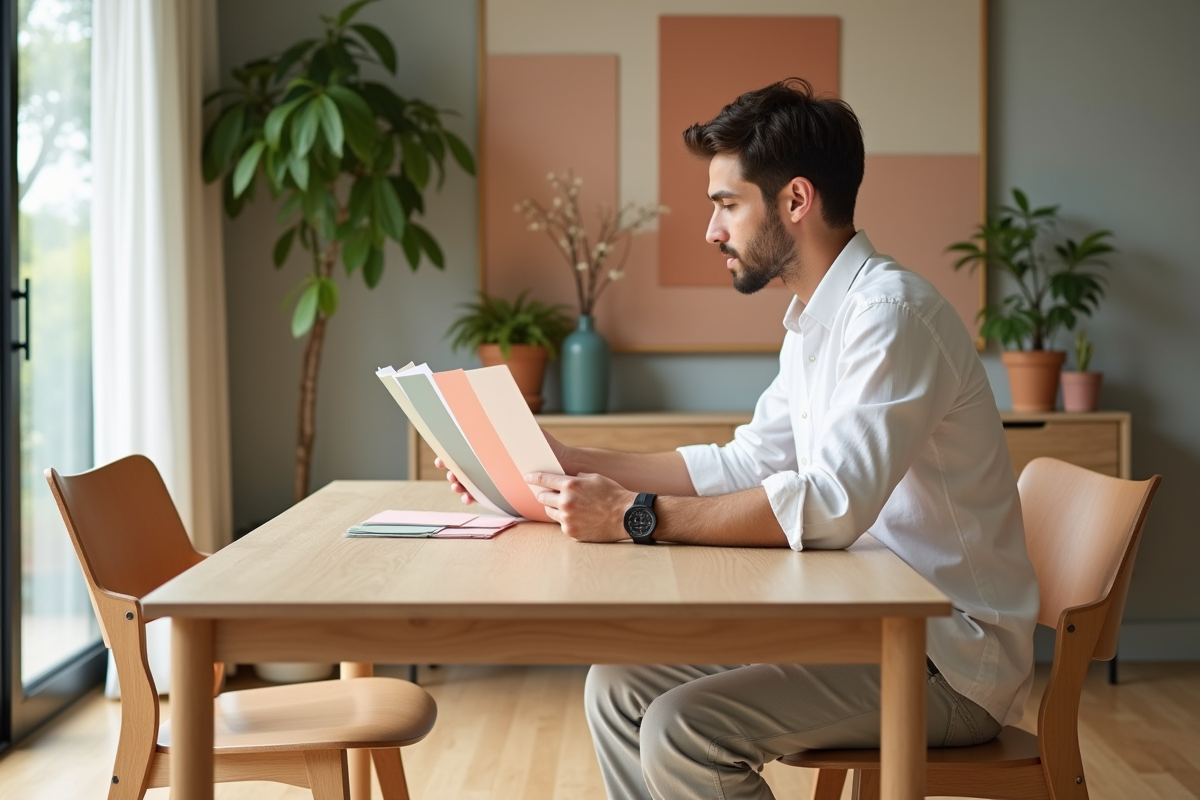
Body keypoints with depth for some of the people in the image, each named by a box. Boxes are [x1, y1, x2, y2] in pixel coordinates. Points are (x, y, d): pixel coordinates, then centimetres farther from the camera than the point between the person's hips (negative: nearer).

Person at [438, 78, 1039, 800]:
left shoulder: (891, 312, -19)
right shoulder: (814, 322, 13)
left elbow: (829, 505, -30)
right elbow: (743, 466, 15)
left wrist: (637, 516, -27)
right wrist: (566, 463, 7)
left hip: (951, 659, -9)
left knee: (685, 733, -24)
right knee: (619, 692, 5)